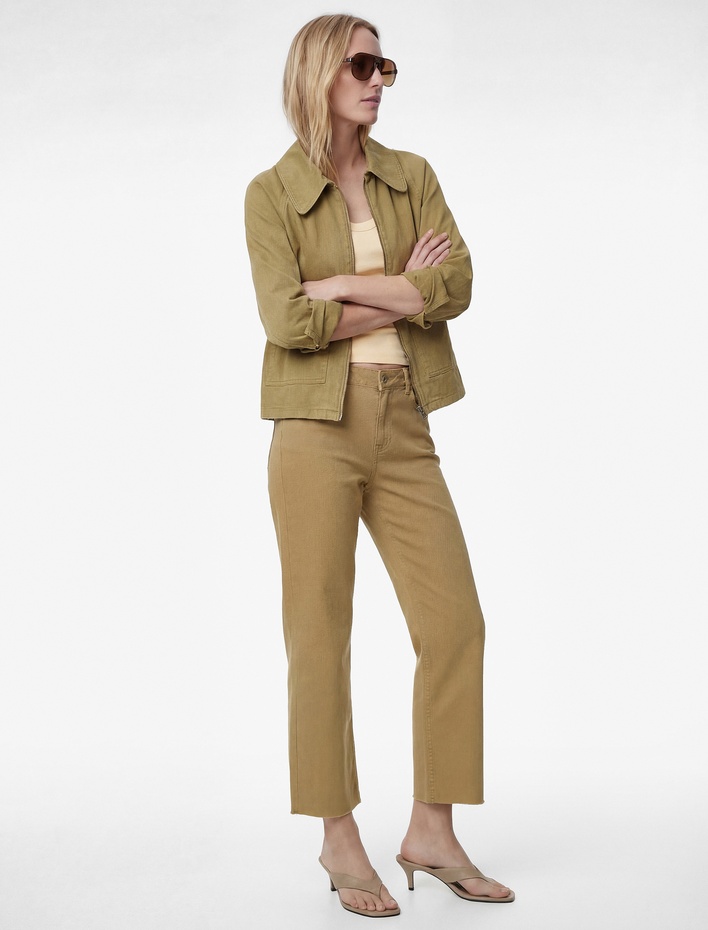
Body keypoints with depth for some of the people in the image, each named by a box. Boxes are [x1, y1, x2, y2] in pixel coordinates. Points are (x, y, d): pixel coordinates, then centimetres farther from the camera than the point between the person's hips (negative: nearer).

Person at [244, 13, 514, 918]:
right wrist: (405, 291, -7)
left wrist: (349, 286, -12)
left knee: (454, 624, 1)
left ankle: (432, 830, 15)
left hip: (404, 428, 4)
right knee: (321, 634, 1)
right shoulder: (271, 194, 0)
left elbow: (458, 284, -4)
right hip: (317, 428, -4)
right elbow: (286, 319, -13)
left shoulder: (413, 176, 11)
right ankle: (340, 840, 14)